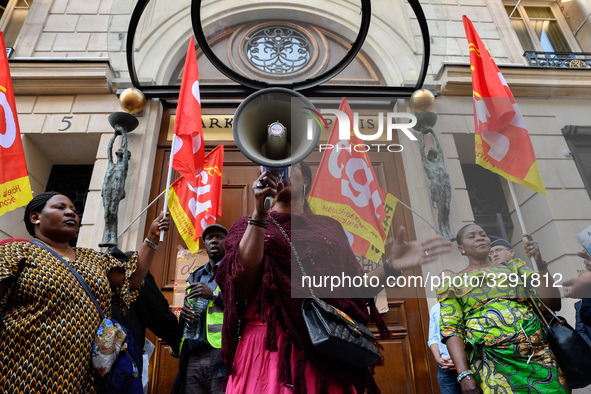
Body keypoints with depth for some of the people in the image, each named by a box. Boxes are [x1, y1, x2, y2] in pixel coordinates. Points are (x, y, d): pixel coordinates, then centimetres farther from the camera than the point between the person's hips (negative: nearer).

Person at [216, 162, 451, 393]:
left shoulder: (329, 227, 13)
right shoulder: (250, 225, 7)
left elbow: (354, 290, 9)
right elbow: (241, 285, -12)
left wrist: (392, 266, -6)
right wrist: (259, 213, -16)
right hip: (271, 346, -2)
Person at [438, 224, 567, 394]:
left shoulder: (514, 268, 16)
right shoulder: (454, 283, 8)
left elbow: (553, 303, 8)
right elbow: (451, 330, -1)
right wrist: (464, 375, -12)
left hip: (537, 354, 3)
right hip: (492, 363, -3)